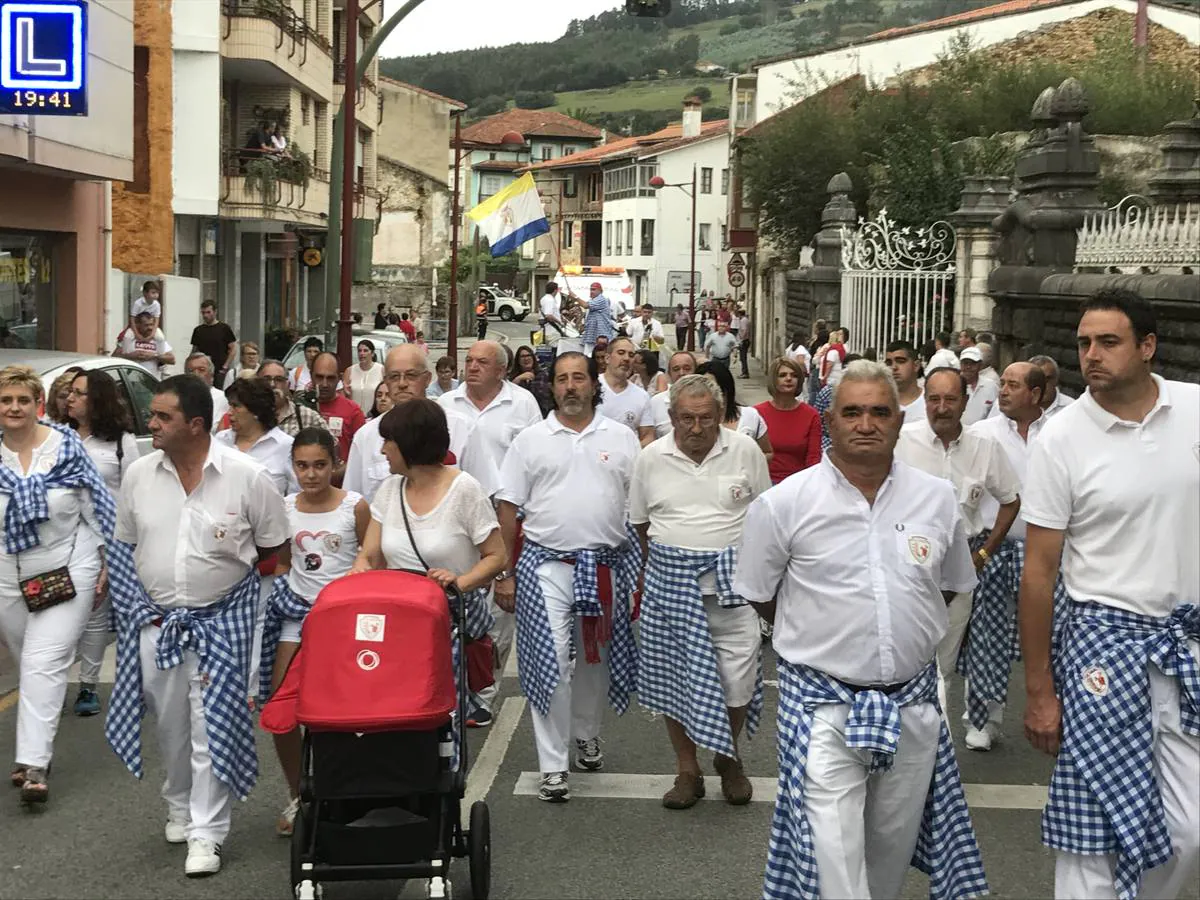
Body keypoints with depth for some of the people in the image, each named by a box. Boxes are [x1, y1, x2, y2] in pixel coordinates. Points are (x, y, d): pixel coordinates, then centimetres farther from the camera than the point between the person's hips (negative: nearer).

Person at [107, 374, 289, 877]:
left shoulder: (246, 477, -11)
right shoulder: (139, 475, -1)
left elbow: (276, 550, -1)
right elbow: (124, 548, 11)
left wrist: (224, 573, -1)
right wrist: (142, 604, 6)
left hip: (221, 621, -3)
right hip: (157, 621, 4)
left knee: (211, 725, -3)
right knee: (170, 723, 13)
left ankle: (206, 833, 5)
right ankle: (180, 807, 36)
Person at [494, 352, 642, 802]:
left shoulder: (621, 439, 6)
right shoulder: (530, 440, 4)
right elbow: (508, 508, 4)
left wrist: (645, 569, 0)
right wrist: (504, 574, 0)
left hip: (607, 564, 2)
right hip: (547, 563, -2)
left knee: (595, 657, 15)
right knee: (550, 660, -8)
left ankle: (586, 733, 38)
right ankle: (553, 767, -3)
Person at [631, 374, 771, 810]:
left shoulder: (745, 451, -1)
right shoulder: (651, 459, 1)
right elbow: (640, 524, 12)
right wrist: (659, 567, 10)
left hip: (732, 580, -1)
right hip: (670, 581, 1)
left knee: (739, 680, -2)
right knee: (673, 676, 6)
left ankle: (729, 758, 25)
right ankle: (687, 771, 22)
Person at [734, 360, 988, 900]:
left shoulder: (937, 498, 2)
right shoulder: (784, 504, -7)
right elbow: (759, 596, 5)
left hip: (912, 702, 4)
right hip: (823, 704, -3)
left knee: (893, 846, 16)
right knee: (832, 856, -9)